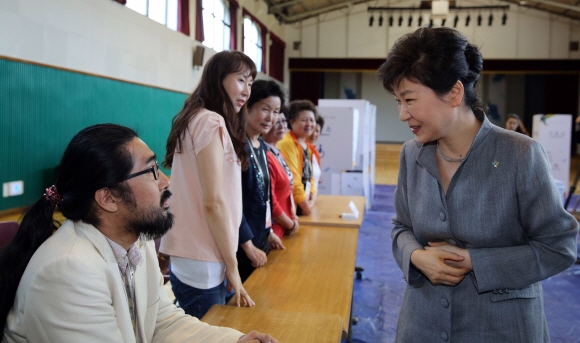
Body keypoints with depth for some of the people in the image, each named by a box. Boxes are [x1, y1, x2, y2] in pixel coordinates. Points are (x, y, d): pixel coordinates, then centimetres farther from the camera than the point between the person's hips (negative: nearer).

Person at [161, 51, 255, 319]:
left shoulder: (198, 119, 14)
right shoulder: (211, 122, -15)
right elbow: (213, 202, -19)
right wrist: (232, 265, -11)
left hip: (191, 256, 9)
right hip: (201, 263, -9)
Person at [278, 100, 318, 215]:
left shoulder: (307, 146, 14)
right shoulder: (287, 144, -16)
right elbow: (293, 179, -20)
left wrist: (311, 201, 4)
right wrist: (305, 205, -13)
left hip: (304, 205, 9)